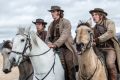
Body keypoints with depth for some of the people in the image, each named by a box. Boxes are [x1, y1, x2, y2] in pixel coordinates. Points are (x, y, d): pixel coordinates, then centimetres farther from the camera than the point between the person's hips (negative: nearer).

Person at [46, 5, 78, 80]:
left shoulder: (66, 22, -3)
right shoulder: (51, 24, 15)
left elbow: (64, 36, -17)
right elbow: (48, 37, 12)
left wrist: (55, 44, -30)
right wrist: (49, 43, -12)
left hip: (66, 48, -4)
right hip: (55, 49, 4)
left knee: (70, 72, -1)